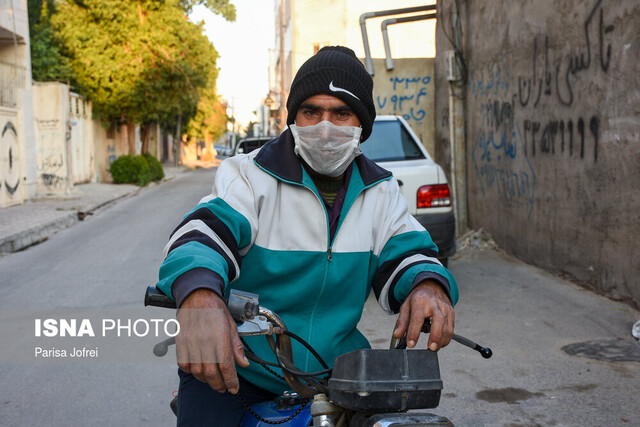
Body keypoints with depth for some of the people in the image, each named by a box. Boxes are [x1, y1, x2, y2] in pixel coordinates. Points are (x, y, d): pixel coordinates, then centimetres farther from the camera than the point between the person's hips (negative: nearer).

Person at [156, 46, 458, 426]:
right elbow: (204, 231, -21)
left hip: (335, 364, 3)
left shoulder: (380, 191, 9)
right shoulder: (249, 176, -5)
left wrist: (429, 285, -25)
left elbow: (406, 252, 2)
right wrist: (199, 295, -45)